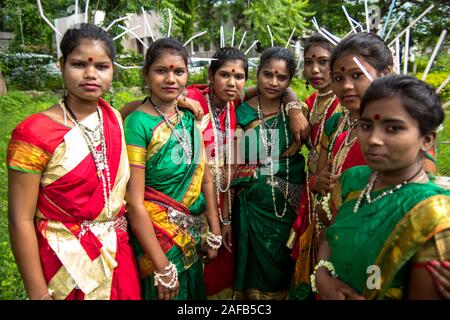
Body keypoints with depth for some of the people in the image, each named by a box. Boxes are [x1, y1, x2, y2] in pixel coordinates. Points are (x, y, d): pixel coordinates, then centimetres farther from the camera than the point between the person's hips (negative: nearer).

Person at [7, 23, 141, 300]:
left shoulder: (114, 118, -2)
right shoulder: (34, 133, -17)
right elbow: (21, 219, -15)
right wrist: (38, 293, -13)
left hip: (119, 254, 5)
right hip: (66, 263, -5)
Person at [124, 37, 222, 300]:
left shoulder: (189, 118, 1)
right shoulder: (138, 123, -18)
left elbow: (205, 179, 5)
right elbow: (134, 202, -20)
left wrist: (215, 232, 3)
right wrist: (163, 267, -18)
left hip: (192, 235, 6)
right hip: (154, 236, -6)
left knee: (194, 291, 23)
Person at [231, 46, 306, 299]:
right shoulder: (241, 113, -4)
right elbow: (233, 168, -2)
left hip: (290, 209, 1)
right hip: (251, 208, -1)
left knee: (283, 273, 15)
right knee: (255, 274, 13)